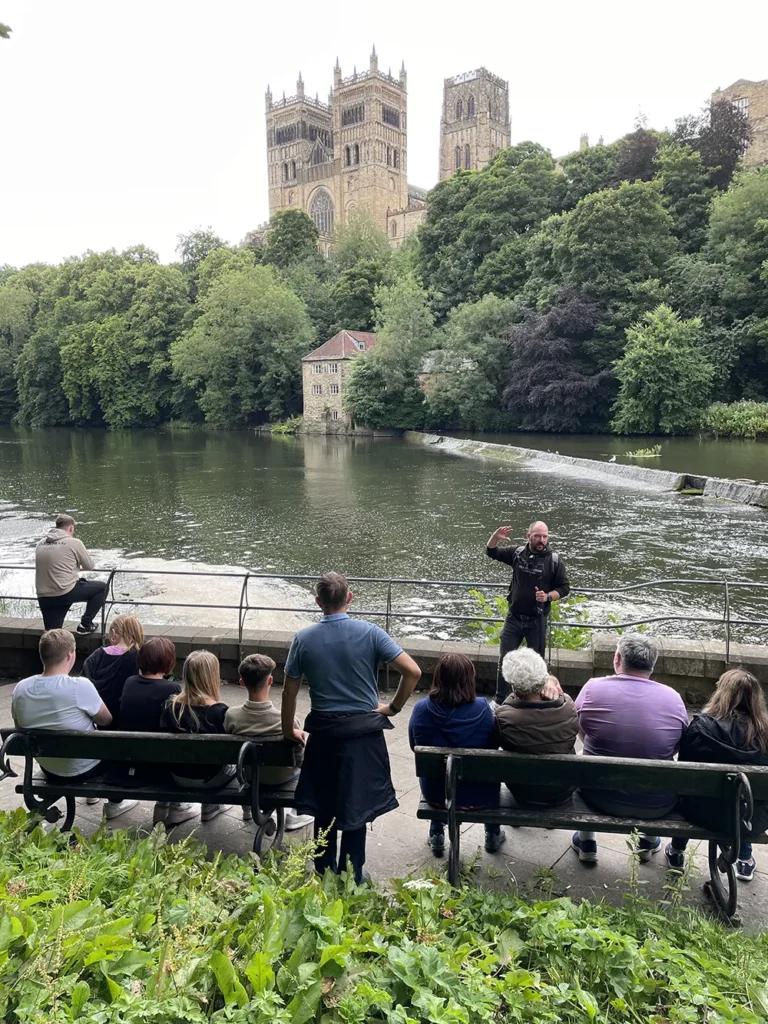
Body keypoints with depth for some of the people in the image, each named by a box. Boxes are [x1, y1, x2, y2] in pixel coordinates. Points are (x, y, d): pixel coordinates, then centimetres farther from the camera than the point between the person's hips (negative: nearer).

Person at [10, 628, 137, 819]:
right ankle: (115, 802, 30)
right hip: (82, 770, -5)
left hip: (48, 769, 6)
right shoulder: (80, 685, -28)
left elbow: (21, 727, 6)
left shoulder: (20, 689, -12)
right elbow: (106, 721, -13)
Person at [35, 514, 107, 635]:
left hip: (44, 598, 5)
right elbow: (90, 566, 6)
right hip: (66, 592, -5)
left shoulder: (41, 544, 10)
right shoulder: (74, 542, -4)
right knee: (102, 587, 15)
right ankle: (86, 624, 14)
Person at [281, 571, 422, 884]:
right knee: (356, 810, 12)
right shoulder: (370, 633, -10)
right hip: (364, 733, -1)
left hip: (323, 734, 2)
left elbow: (289, 691, 2)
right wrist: (394, 706, -1)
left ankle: (324, 875, 31)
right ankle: (351, 879, 23)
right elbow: (413, 671, -15)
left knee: (324, 809, 18)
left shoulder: (303, 639, -5)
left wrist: (289, 731, 16)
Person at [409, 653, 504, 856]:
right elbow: (494, 745, -5)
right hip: (479, 795, -1)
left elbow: (415, 746, -1)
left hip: (435, 793, 1)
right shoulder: (482, 708, -21)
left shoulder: (421, 709, -17)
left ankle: (436, 835, 42)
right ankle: (493, 834, 43)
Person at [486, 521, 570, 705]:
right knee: (504, 660, 8)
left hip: (537, 621, -2)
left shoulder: (555, 560, -8)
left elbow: (564, 588, -2)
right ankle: (499, 700, 23)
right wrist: (495, 536, -13)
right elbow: (491, 552, 7)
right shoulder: (518, 553, -2)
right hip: (513, 618, 2)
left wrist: (548, 596, -21)